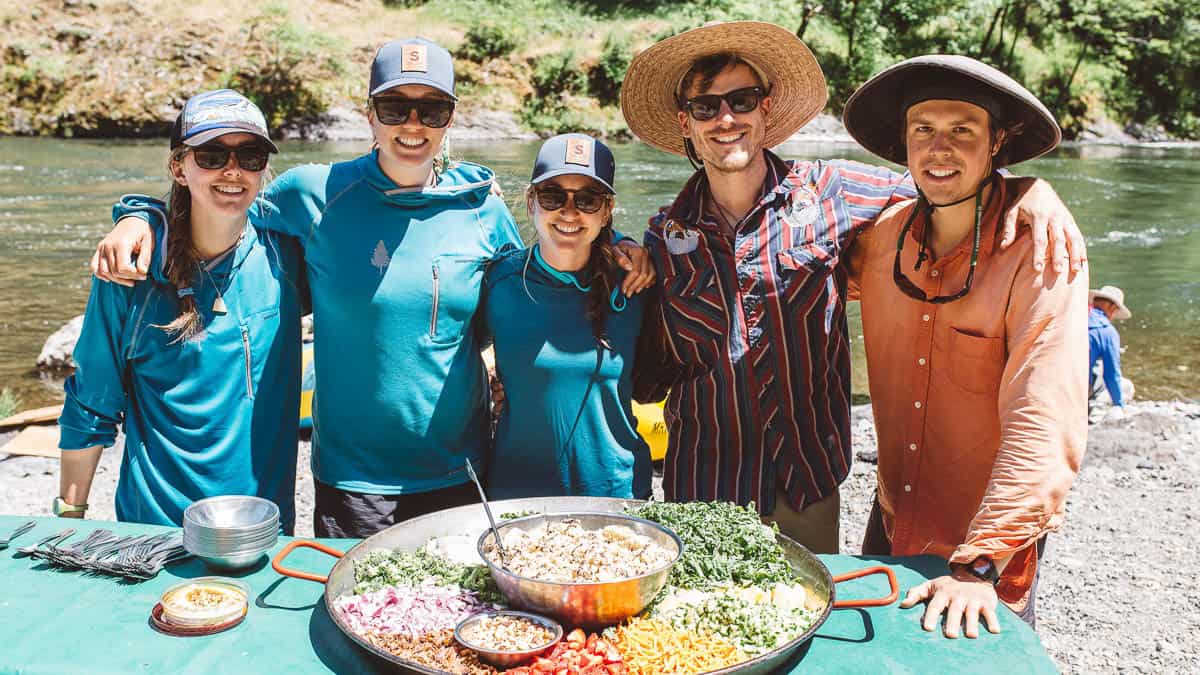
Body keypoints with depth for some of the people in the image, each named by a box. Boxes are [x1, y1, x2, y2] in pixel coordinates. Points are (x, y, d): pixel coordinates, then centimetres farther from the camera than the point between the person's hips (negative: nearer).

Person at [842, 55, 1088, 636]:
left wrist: (981, 564, -32)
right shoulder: (881, 234, -6)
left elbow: (1044, 425, -27)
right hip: (892, 524, 5)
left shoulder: (1039, 254, -21)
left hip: (988, 555, -5)